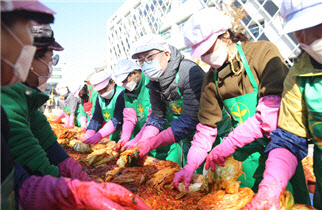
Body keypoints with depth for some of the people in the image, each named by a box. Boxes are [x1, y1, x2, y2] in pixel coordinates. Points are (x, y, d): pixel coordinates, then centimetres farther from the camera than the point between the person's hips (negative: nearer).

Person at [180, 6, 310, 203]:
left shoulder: (264, 52, -12)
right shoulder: (212, 78, 3)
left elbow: (272, 112, -22)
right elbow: (207, 126, 4)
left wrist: (228, 144, -23)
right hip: (244, 155, 4)